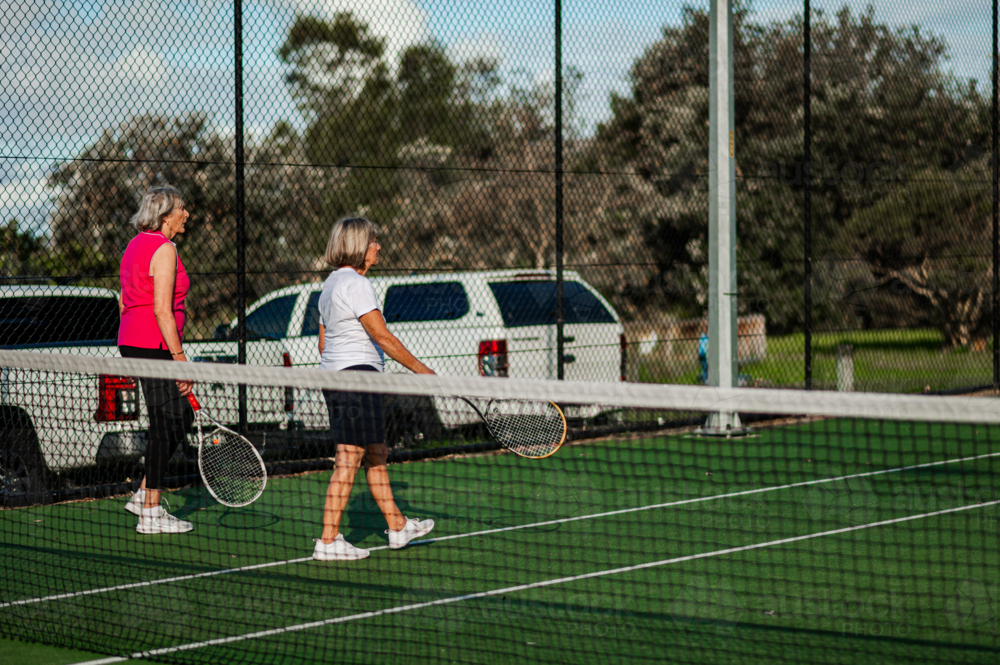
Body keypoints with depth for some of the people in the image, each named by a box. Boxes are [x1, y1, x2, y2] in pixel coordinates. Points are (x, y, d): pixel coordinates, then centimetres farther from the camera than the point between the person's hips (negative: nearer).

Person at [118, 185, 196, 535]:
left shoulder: (136, 245, 15)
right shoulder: (163, 249, -14)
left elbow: (124, 300, 20)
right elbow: (162, 309, -20)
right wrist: (179, 356, -20)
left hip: (131, 341, 10)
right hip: (154, 346, -10)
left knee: (182, 416, 16)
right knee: (166, 424, -4)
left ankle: (144, 494, 17)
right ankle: (150, 513, -1)